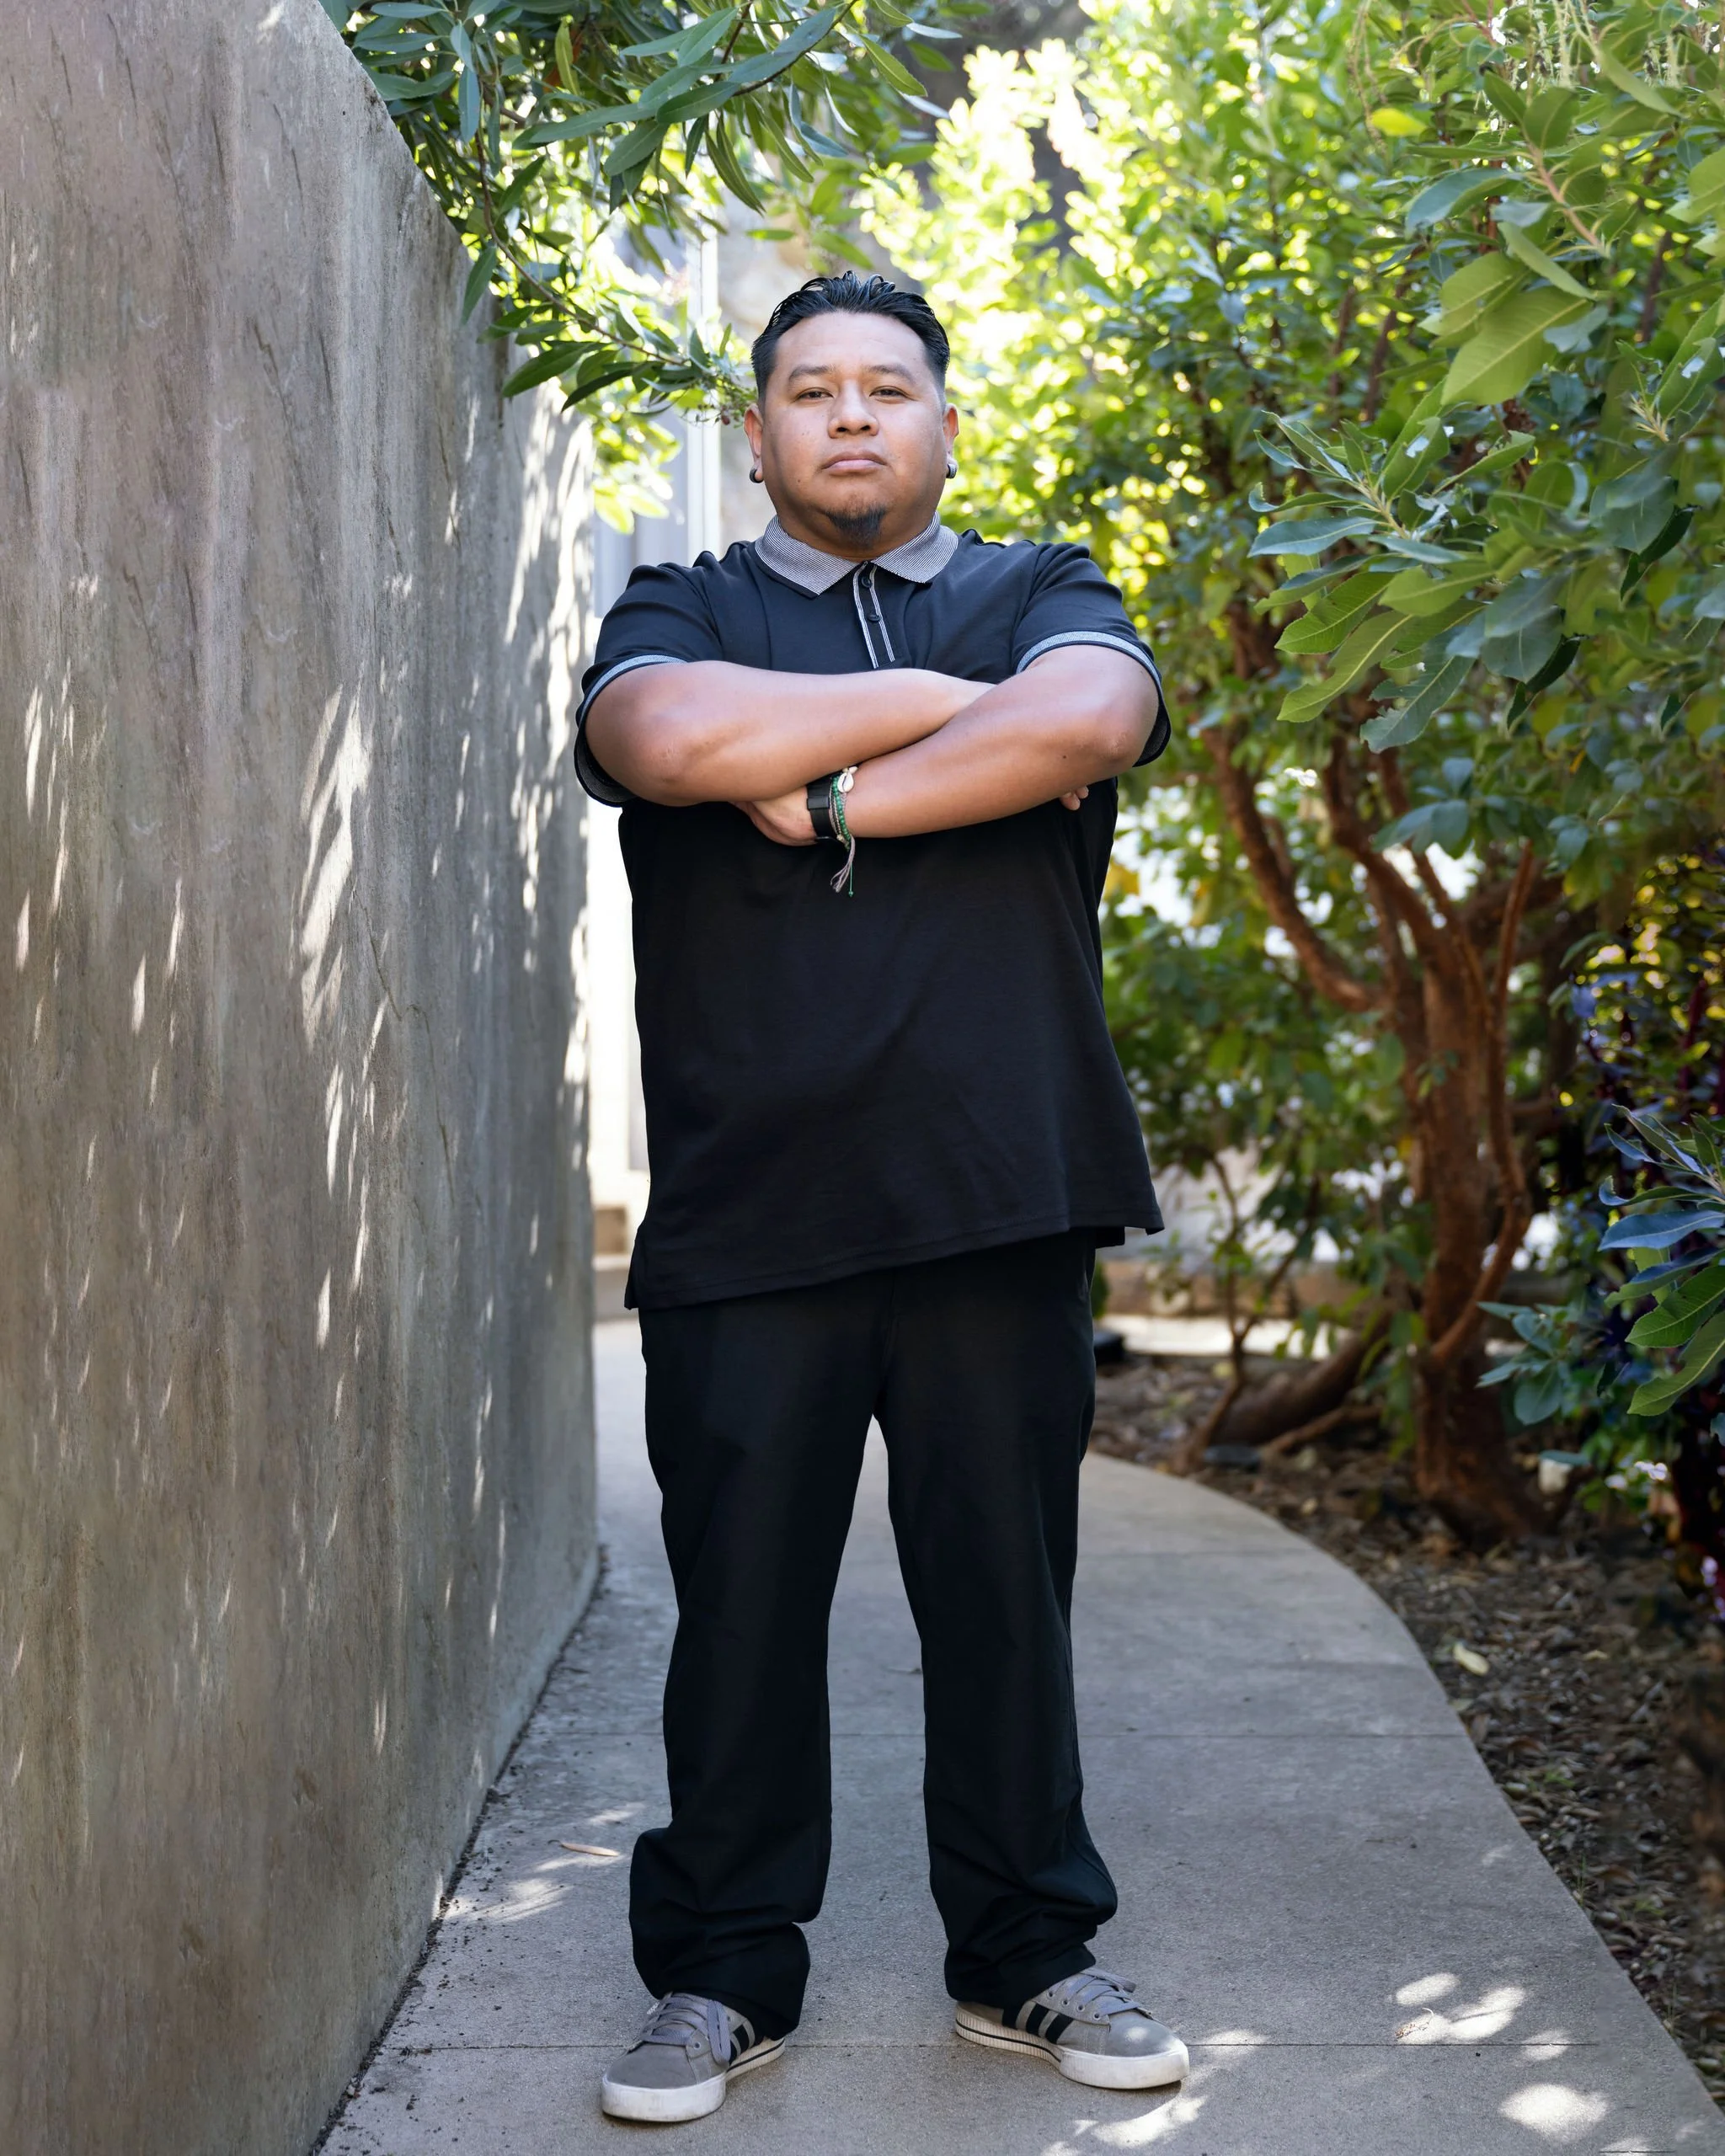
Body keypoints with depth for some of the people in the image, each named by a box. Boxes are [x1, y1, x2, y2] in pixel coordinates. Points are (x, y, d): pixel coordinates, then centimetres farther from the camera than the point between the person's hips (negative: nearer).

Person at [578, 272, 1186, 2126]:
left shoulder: (1044, 593, 16)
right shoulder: (680, 612, 14)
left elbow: (1093, 718, -9)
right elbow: (668, 739, -11)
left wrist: (827, 798, -8)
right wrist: (947, 698, -4)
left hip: (999, 1201, 1)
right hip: (746, 1207, 0)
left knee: (1006, 1593, 7)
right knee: (741, 1605, 3)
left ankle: (1027, 1957, 21)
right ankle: (724, 1974, 17)